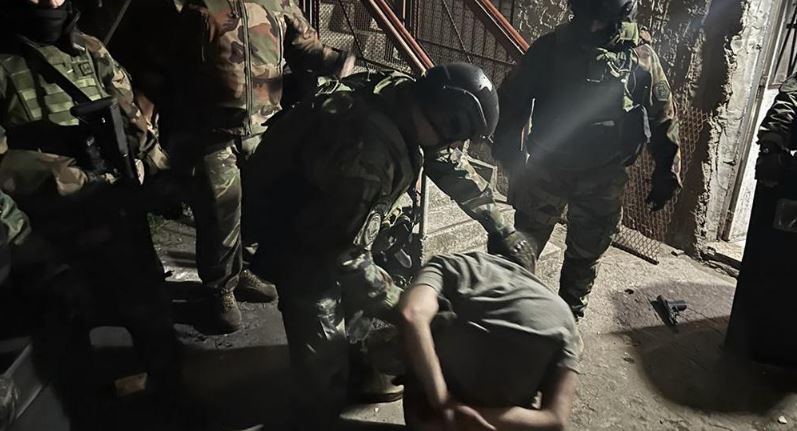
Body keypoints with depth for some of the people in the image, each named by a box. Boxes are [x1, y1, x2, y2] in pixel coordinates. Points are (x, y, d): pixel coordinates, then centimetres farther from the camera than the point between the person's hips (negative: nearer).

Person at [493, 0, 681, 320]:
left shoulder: (642, 55, -4)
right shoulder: (550, 47, -6)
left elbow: (662, 118, 4)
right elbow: (513, 100, -2)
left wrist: (666, 173, 4)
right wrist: (511, 156, -6)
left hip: (604, 177, 1)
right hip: (547, 168, 0)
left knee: (586, 253, 15)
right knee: (524, 246, 10)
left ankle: (570, 315, 36)